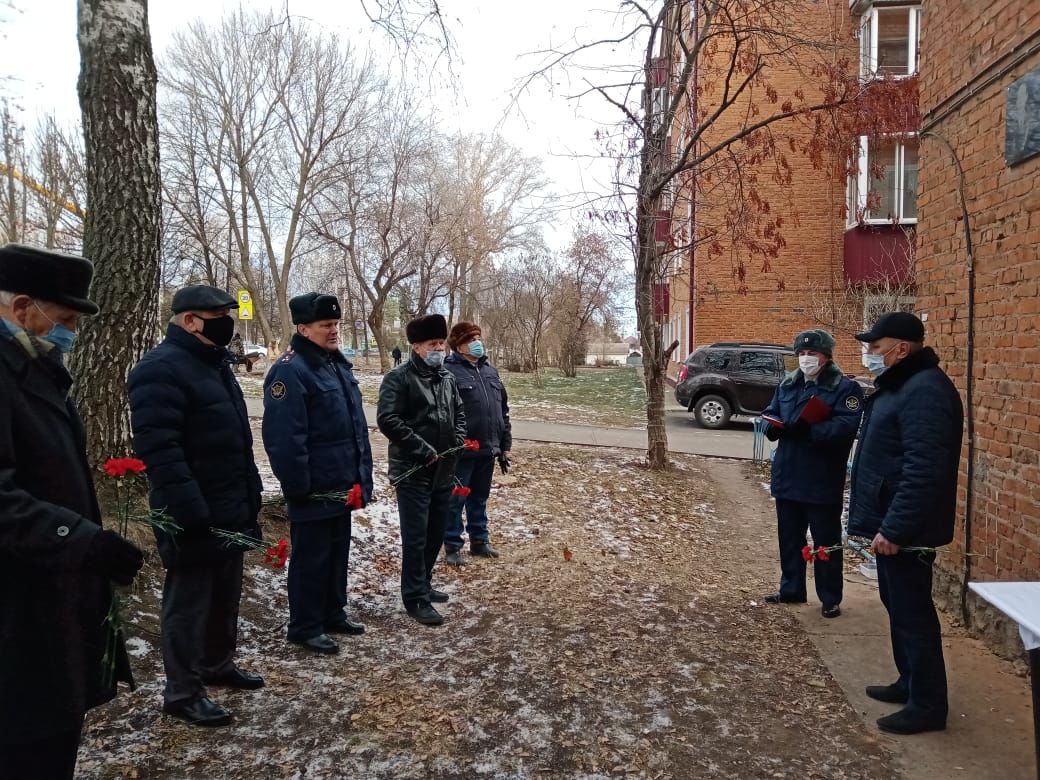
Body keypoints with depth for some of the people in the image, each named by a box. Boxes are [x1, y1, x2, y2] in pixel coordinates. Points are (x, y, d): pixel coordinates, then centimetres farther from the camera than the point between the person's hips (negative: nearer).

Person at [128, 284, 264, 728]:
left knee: (225, 594, 20)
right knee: (189, 601, 3)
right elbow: (159, 449, -25)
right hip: (195, 516, -9)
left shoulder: (213, 363, 14)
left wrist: (250, 497, 19)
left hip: (230, 510, 10)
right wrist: (189, 512, -28)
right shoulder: (162, 369, -18)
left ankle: (217, 665, 37)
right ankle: (182, 692, 16)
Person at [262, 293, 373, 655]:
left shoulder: (338, 364, 11)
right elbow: (283, 438, -23)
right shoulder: (290, 371, -18)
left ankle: (334, 613, 33)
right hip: (314, 490, -9)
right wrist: (298, 486, -21)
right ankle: (305, 627, 17)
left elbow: (356, 425, 18)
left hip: (342, 486, 9)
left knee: (338, 551, 19)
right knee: (311, 557, 4)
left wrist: (362, 475, 16)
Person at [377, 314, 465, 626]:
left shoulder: (447, 378, 11)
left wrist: (459, 438, 4)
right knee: (416, 537, -1)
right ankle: (416, 598, 9)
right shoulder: (399, 378, -12)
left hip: (443, 471, 7)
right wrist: (422, 448, -20)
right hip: (412, 472, -7)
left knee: (436, 534, 17)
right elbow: (387, 419, -20)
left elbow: (459, 412, 23)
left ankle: (423, 584, 33)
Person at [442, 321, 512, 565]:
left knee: (480, 499, 18)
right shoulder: (449, 371, -11)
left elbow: (503, 410, 16)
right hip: (461, 451, -7)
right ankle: (452, 547, 16)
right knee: (456, 500, 5)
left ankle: (479, 541, 31)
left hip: (487, 449, 7)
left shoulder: (490, 371, 12)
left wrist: (505, 445, 13)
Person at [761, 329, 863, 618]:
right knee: (789, 538, 17)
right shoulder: (787, 384, 12)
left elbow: (846, 427, -22)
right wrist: (774, 425, -12)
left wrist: (807, 431, -33)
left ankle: (830, 599, 19)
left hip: (823, 481, -6)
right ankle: (791, 589, 32)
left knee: (826, 542, 6)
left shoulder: (845, 388, -9)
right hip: (787, 477, 6)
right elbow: (770, 413, 12)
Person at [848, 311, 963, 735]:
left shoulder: (924, 390, -21)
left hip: (903, 529, -11)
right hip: (890, 522, 11)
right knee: (898, 604, 20)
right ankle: (910, 682, 34)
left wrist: (894, 528, -27)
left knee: (912, 612, -1)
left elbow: (923, 472, -28)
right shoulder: (899, 385, 13)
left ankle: (928, 705, 11)